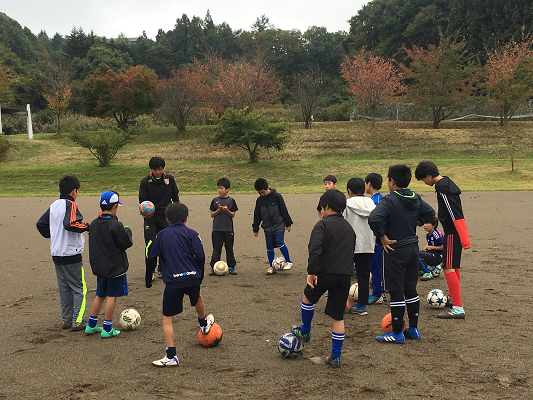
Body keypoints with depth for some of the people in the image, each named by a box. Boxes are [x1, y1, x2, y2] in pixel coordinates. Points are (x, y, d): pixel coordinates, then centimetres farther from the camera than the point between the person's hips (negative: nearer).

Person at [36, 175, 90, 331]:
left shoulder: (54, 205, 11)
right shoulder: (70, 205, -13)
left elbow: (41, 224, 15)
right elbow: (70, 224, -27)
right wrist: (88, 226, -17)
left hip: (56, 254, 8)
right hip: (71, 254, -8)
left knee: (64, 288, 14)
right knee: (79, 288, 0)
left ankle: (67, 319, 19)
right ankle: (77, 321, -2)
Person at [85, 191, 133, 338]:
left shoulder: (93, 224, 2)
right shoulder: (116, 226, -20)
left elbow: (93, 244, 12)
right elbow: (127, 243, -12)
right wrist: (127, 231, 4)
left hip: (99, 266, 7)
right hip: (115, 266, -7)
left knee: (100, 295, 19)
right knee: (111, 296, 2)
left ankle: (91, 325, 26)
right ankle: (107, 329, 6)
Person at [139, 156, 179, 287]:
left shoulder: (169, 179, 3)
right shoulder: (145, 182, -3)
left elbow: (175, 197, 12)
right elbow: (142, 200, -2)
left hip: (166, 217, 2)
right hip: (150, 217, -2)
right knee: (150, 245, -8)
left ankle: (162, 269, 24)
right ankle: (150, 272, 4)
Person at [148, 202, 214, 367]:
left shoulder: (162, 235, 6)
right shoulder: (191, 234, 2)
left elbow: (151, 257, 8)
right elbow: (200, 256, -7)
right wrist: (200, 276, 8)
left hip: (173, 281, -1)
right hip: (192, 277, 1)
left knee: (167, 318, 3)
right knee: (197, 297, 34)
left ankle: (171, 356, -4)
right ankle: (204, 323, 60)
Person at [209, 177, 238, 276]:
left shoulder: (231, 201, 1)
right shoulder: (215, 200, 4)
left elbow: (233, 215, 1)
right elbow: (212, 214, 3)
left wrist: (227, 210, -17)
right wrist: (219, 210, -13)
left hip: (228, 229, -1)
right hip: (217, 229, 1)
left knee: (229, 248, 6)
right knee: (216, 249, 4)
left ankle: (231, 267, 14)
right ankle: (213, 268, 10)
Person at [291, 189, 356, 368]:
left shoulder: (323, 224, -5)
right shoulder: (349, 228, 18)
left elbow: (315, 249, -20)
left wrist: (311, 272, -20)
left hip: (325, 273, -5)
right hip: (345, 276, 6)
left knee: (307, 298, 25)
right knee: (337, 317, 11)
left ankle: (305, 331, 40)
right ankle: (335, 356, 14)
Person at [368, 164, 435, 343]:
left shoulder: (389, 200, -18)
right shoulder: (416, 199, 4)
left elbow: (374, 219, -32)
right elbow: (430, 213, 19)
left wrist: (383, 237, -20)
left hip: (395, 250, -7)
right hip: (413, 248, 7)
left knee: (396, 291, 1)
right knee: (411, 289, 16)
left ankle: (397, 333, 8)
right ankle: (413, 328, 24)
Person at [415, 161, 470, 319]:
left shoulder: (442, 188, -18)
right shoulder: (447, 183, 13)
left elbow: (455, 214, -24)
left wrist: (464, 239, -25)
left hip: (452, 233, -10)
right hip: (453, 232, 10)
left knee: (448, 268, -11)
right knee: (454, 266, 22)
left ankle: (458, 308, -13)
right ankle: (455, 297, 38)